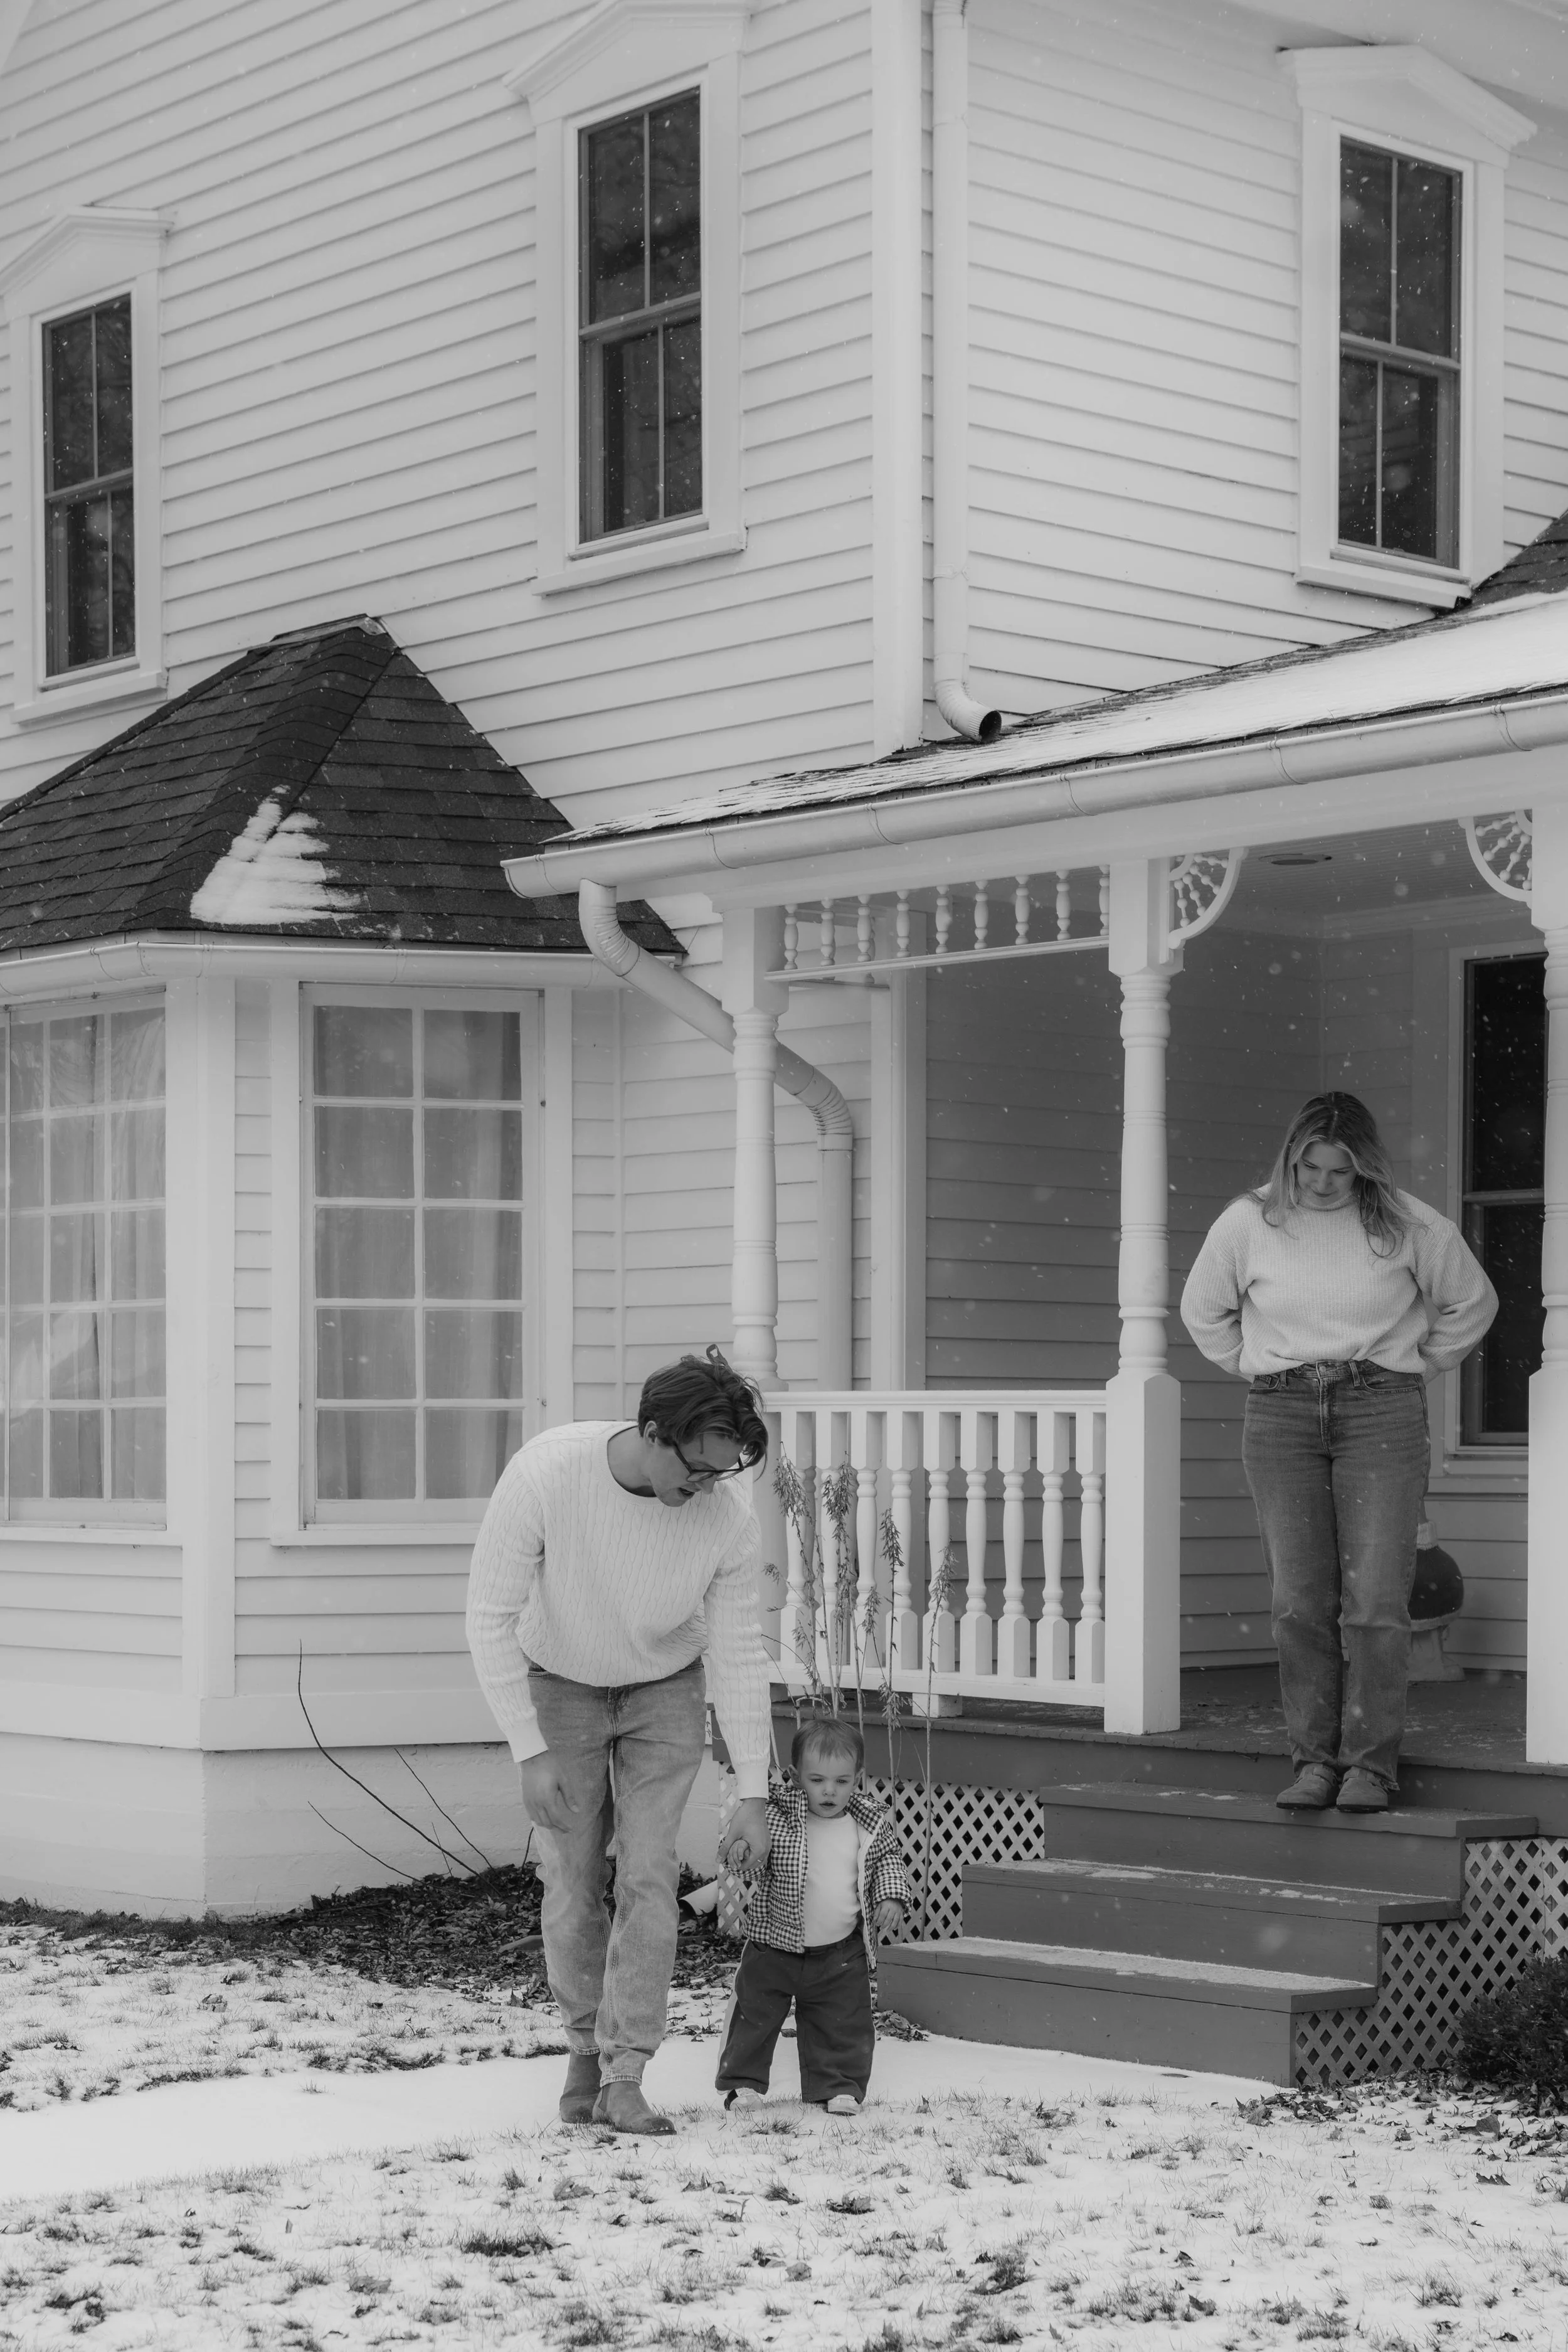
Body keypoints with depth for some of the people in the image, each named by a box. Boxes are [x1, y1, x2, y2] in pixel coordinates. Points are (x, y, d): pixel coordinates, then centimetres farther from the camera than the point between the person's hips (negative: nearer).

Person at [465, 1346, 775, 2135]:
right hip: (559, 1685, -1)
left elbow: (739, 1654, -15)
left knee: (649, 1877, -10)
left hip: (663, 1692, 1)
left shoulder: (727, 1513, -26)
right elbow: (490, 1618, -23)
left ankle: (624, 2077, -4)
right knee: (574, 1884, -1)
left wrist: (753, 1793, -14)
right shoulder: (544, 1476, -33)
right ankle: (586, 2045, 22)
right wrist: (530, 1751, -24)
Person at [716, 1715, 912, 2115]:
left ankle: (839, 2087, 22)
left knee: (843, 2025, 8)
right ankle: (743, 2081, 21)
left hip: (842, 1952, 2)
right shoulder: (779, 1815, -12)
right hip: (775, 1946, -2)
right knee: (755, 2014, 6)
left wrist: (892, 1897, -4)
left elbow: (887, 1860, 10)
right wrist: (742, 1844, -39)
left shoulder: (871, 1822, -3)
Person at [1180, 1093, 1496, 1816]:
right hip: (1281, 1419, 2)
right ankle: (1315, 1760, 4)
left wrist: (1411, 1370, 11)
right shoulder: (1248, 1224, 2)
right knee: (1300, 1601, -2)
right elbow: (1203, 1311, 18)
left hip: (1382, 1415, -1)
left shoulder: (1409, 1227, -1)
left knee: (1375, 1600, -8)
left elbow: (1472, 1303, 14)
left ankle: (1371, 1764, -3)